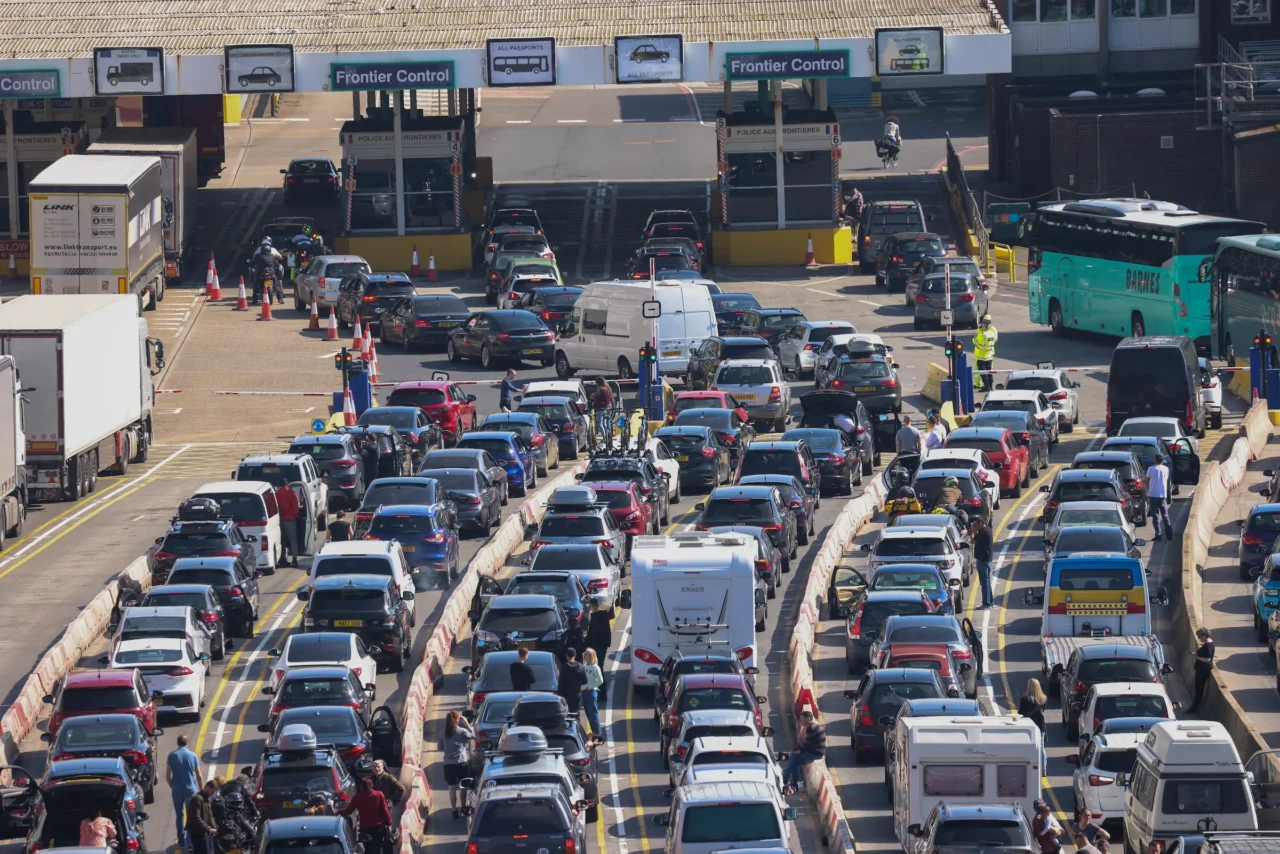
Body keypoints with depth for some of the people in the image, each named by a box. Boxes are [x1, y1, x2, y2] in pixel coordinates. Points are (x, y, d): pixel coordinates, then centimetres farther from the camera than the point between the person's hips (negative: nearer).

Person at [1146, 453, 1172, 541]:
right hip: (1163, 495, 3)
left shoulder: (1151, 469, -6)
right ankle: (1169, 534, 8)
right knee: (1165, 515, 10)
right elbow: (1166, 480, 10)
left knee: (1155, 516, 0)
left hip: (1153, 495, -3)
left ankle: (1158, 534, -5)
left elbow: (1147, 480, 4)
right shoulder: (1165, 469, 2)